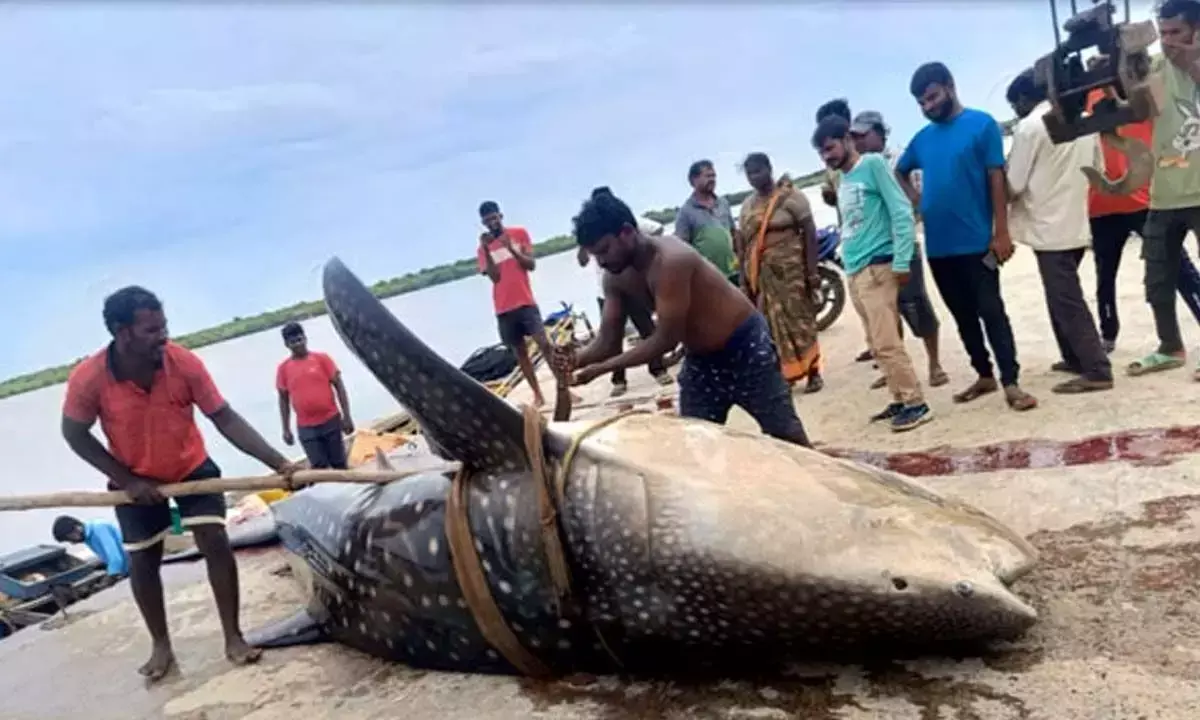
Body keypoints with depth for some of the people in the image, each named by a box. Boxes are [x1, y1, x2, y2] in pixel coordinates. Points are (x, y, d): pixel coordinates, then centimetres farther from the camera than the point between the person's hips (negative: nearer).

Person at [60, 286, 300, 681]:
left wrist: (279, 462, -34)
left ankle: (233, 638, 4)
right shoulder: (88, 378, -28)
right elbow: (75, 434, -11)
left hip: (192, 468, 0)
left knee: (216, 543, -9)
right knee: (142, 561, 8)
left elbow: (226, 419, -25)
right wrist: (126, 480, -16)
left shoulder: (185, 363, -27)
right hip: (135, 479, 1)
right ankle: (161, 646, 27)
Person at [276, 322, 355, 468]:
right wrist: (286, 429, 6)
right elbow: (283, 399, 8)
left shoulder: (322, 358, -3)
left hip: (331, 421, 0)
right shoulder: (283, 368, 1)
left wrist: (346, 417, -6)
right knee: (319, 466, 0)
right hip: (306, 428, 1)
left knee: (339, 464, 9)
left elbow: (339, 386, -1)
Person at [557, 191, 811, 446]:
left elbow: (666, 339, -30)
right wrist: (579, 358, -27)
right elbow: (608, 340, -4)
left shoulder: (671, 260, -32)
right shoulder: (615, 279, -6)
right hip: (700, 360, 7)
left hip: (745, 346, -7)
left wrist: (602, 368, -30)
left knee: (786, 436, 4)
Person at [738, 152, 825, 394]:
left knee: (800, 321, -1)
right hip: (761, 274, 5)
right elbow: (744, 243, 14)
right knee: (774, 326, 5)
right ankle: (786, 374, 10)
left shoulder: (790, 195, -2)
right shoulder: (746, 205, 13)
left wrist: (812, 270, -13)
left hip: (791, 269, -5)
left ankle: (813, 372, 8)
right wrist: (745, 280, 10)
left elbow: (810, 233, -6)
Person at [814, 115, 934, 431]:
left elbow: (902, 212, -11)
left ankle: (916, 403, -3)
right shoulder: (842, 181, 17)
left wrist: (901, 261, -16)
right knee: (878, 344, 9)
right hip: (855, 272, 8)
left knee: (887, 342, -10)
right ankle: (901, 399, 17)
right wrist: (847, 261, 11)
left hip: (877, 267, -8)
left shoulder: (873, 164, -5)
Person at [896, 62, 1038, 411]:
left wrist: (1001, 232, -12)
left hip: (976, 241, -5)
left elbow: (997, 178, -7)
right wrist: (916, 200, 9)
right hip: (938, 245, 6)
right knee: (963, 315, 13)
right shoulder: (922, 138, 11)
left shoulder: (982, 124, -4)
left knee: (991, 311, -5)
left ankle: (1011, 383, -2)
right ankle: (984, 375, 25)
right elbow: (899, 172, 28)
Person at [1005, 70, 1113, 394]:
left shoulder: (1029, 126, -12)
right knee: (1064, 297, 20)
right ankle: (1075, 357, 26)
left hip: (1049, 229, -8)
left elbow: (1013, 185, -13)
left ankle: (1097, 371, -5)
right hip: (1077, 224, 8)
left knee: (1066, 302, -5)